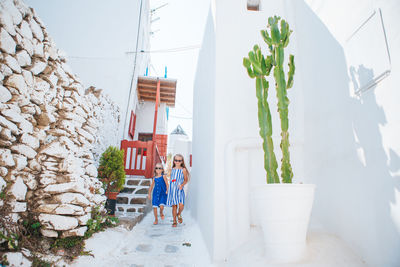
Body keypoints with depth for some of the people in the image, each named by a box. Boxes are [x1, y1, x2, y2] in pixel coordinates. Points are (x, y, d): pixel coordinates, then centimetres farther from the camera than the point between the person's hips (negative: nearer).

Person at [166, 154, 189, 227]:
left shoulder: (183, 170, -1)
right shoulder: (172, 170, 10)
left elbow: (186, 180, 2)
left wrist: (182, 185, -16)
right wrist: (168, 189, 16)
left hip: (179, 190, -3)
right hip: (172, 190, 3)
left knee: (181, 205, -16)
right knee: (174, 206, 4)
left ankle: (179, 214, 17)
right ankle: (174, 221, 19)